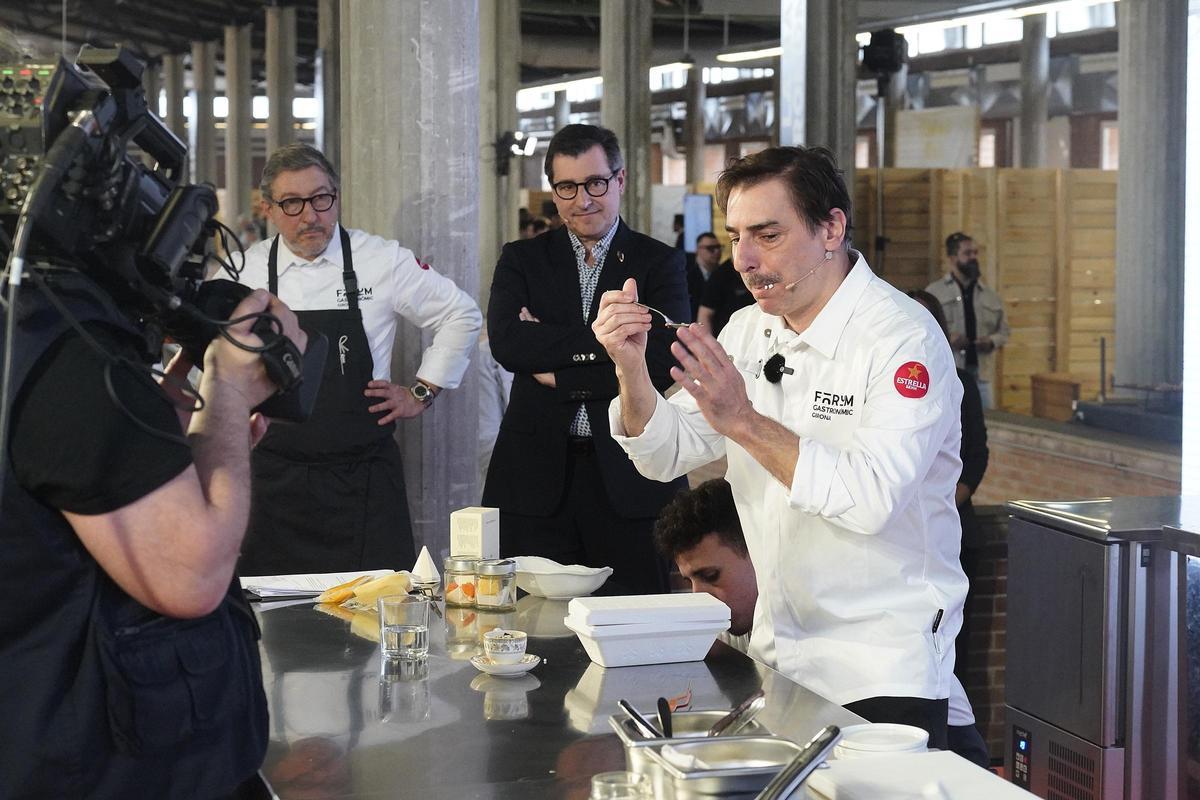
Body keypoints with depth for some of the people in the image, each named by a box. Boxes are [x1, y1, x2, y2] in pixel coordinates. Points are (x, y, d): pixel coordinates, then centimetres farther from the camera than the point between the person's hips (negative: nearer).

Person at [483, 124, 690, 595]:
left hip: (629, 481, -1)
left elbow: (664, 358, -10)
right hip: (537, 479, 1)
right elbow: (506, 343, -7)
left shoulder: (659, 263, 6)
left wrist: (560, 374, -9)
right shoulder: (522, 260, 11)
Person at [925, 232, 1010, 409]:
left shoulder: (991, 296, 14)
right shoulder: (934, 292, 2)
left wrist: (992, 341, -4)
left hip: (981, 375, 4)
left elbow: (1003, 331, 18)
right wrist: (946, 339, -16)